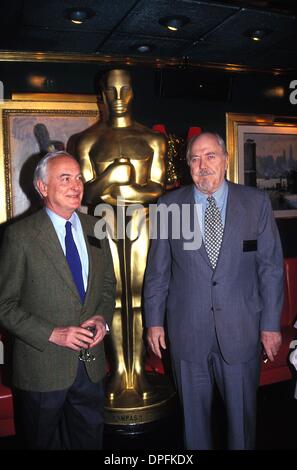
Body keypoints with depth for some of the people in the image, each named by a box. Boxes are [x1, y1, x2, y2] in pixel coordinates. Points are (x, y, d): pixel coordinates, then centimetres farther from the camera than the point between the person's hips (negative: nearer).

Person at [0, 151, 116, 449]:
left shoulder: (94, 229, 2)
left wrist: (102, 317, -7)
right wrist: (53, 334, -19)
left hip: (91, 364, 4)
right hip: (43, 367, -4)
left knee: (90, 439, 21)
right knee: (44, 441, 19)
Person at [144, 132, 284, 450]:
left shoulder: (256, 202, -2)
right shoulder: (169, 205, -1)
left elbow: (271, 267, -1)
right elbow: (157, 270, 2)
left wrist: (271, 323, -2)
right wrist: (154, 321, 2)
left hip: (241, 330, 0)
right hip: (188, 332, 0)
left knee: (242, 414, 16)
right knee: (194, 414, 17)